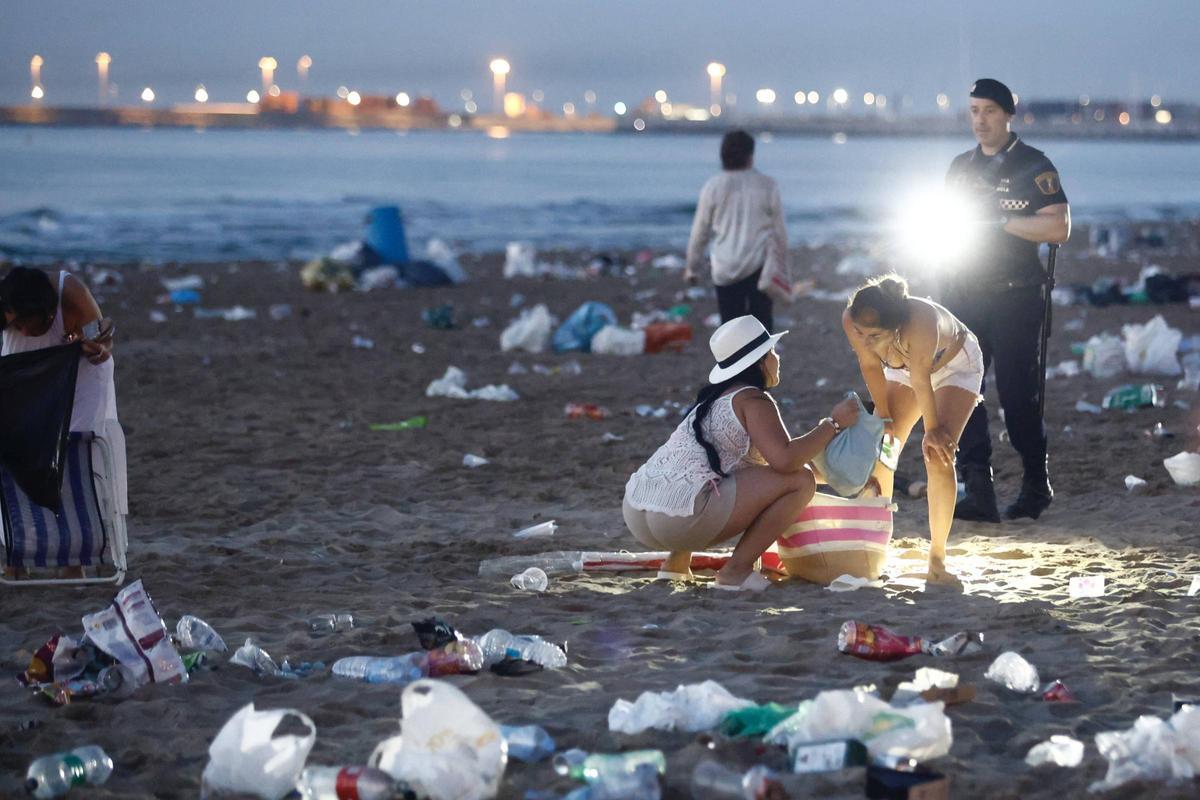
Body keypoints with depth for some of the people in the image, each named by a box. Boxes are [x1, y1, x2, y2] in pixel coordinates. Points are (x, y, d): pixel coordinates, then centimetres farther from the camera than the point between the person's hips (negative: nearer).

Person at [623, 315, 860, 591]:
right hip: (679, 515, -9)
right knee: (800, 481, -5)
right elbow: (784, 460, -17)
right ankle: (736, 571, -5)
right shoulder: (753, 400, -1)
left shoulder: (713, 400, 26)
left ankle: (677, 561, 20)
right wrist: (832, 423, -5)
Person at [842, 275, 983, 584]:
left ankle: (937, 558, -13)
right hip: (903, 367, 5)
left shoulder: (921, 321, -46)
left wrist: (932, 430, -20)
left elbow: (921, 381, -33)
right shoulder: (850, 320, -32)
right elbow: (870, 365, -15)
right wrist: (884, 417, -9)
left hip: (955, 364, -5)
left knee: (939, 454, -19)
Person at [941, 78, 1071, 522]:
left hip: (1016, 296, -5)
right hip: (964, 294, 5)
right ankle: (978, 491, -7)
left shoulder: (1034, 166, -2)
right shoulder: (961, 166, 15)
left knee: (1018, 393, -1)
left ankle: (1036, 486, 16)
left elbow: (1059, 227, -13)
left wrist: (1002, 222, -17)